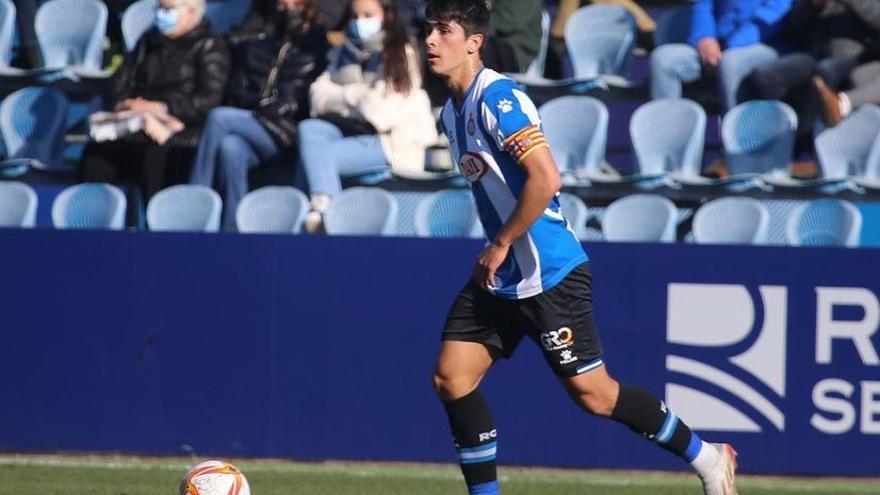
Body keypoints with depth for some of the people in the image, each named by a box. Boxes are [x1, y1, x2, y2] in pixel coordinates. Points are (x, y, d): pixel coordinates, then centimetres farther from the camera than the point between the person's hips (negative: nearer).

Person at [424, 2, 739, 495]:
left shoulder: (498, 98, -17)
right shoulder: (452, 111, 12)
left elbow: (546, 179, -26)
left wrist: (501, 243, -17)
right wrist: (497, 251, 16)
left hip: (549, 273, -9)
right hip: (501, 274, 9)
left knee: (593, 393, -4)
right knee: (452, 377, 0)